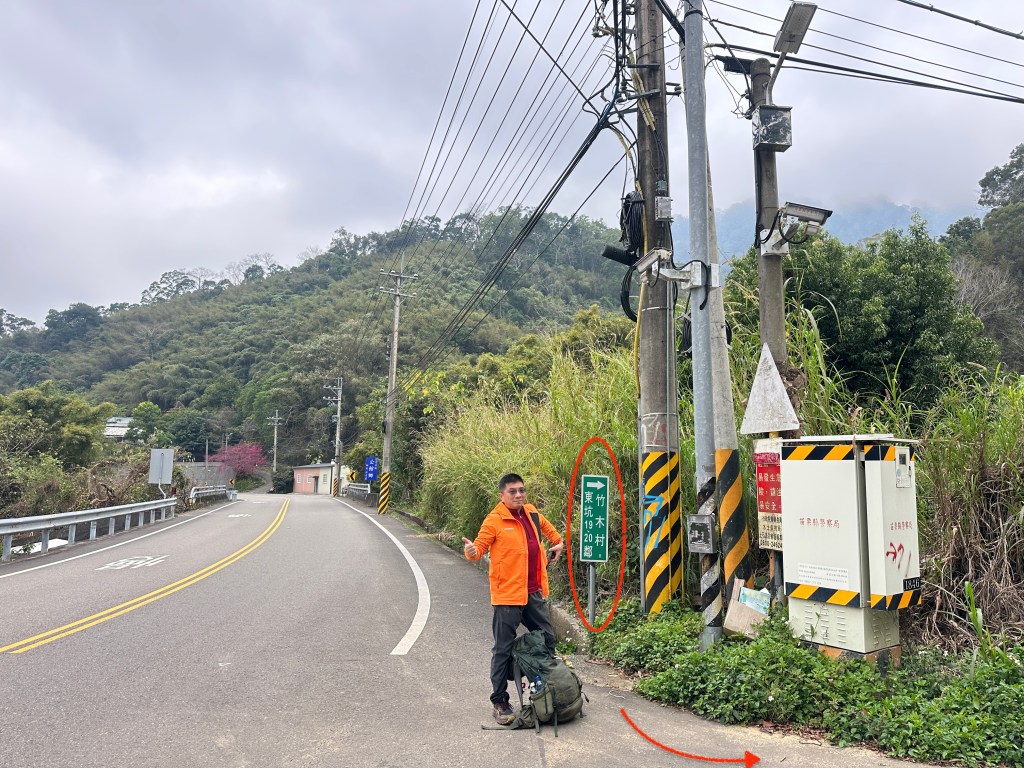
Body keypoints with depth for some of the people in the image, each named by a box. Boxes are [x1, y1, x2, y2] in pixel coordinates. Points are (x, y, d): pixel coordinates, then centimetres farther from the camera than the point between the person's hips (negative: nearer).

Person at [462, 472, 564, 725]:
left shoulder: (532, 513, 8)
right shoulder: (495, 519, -11)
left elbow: (546, 527, 30)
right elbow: (480, 546, -14)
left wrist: (558, 542, 27)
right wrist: (472, 551, -34)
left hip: (535, 593, 7)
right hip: (508, 594, -7)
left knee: (547, 640, 17)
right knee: (503, 649, 2)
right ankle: (500, 702, 15)